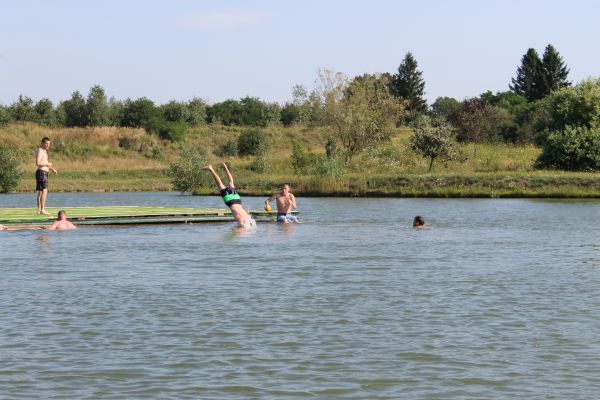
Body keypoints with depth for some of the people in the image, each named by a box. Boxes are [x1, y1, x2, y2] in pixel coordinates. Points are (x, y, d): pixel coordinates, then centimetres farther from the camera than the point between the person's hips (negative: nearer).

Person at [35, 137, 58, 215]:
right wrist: (48, 164, -15)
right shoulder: (40, 151, -12)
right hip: (41, 172, -11)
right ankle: (42, 209, -22)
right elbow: (38, 163, -25)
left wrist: (52, 169, 18)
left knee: (40, 192, 11)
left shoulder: (44, 151, 20)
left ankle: (39, 210, 14)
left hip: (44, 173, 11)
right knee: (44, 191, -17)